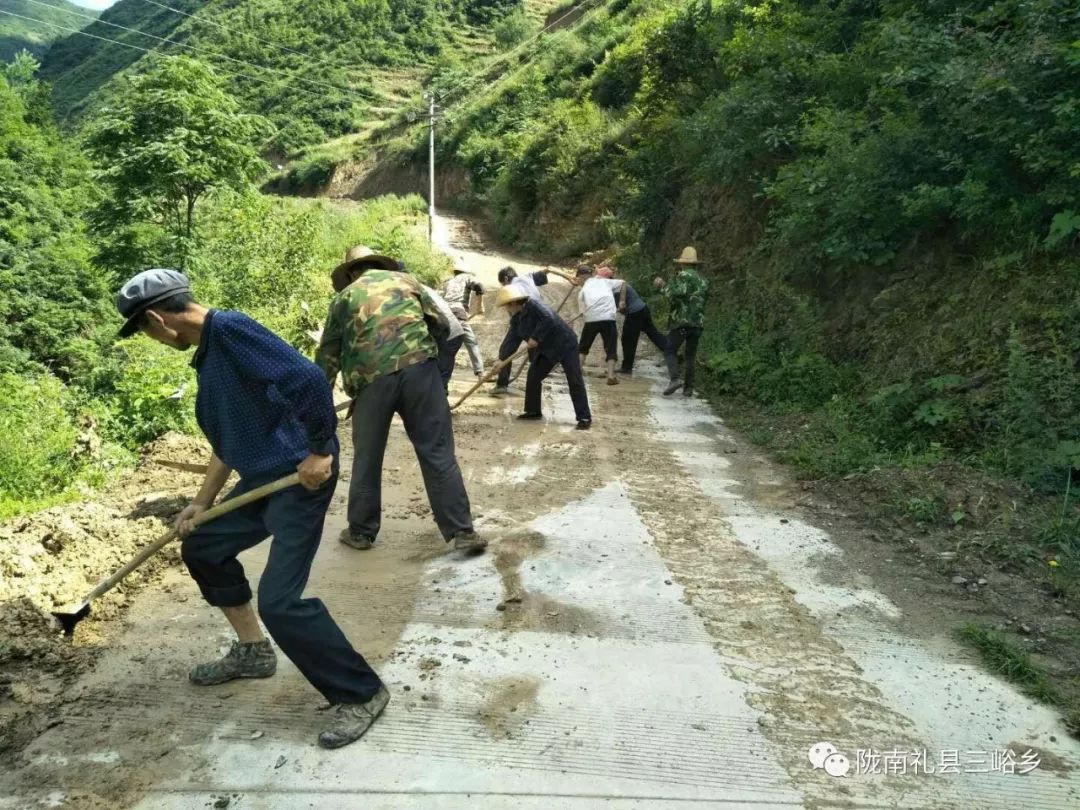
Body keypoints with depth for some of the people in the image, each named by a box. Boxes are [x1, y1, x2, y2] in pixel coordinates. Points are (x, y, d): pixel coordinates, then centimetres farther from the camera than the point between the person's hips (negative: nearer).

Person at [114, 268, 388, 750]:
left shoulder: (229, 328, -18)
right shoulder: (208, 352, 14)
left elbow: (309, 380, -30)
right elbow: (229, 437, 22)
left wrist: (319, 452, -21)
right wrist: (201, 502, 25)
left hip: (300, 477, -11)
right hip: (263, 477, 11)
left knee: (279, 602, -14)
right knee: (202, 547, 23)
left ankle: (362, 694, 4)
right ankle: (253, 652, 37)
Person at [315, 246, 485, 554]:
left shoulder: (343, 297, 19)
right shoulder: (405, 280, 21)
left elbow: (328, 355, 18)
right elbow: (440, 325, 17)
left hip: (371, 378, 0)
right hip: (419, 368, 0)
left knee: (367, 459, 15)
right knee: (438, 453, 3)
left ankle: (361, 532, 26)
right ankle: (461, 531, 2)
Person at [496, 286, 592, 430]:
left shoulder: (534, 306, -23)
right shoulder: (516, 319, 4)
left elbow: (548, 319, -36)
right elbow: (513, 340, 5)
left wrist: (536, 338, -32)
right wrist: (502, 359, -2)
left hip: (565, 344, -9)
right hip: (546, 350, 9)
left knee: (574, 380, -9)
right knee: (533, 376, 6)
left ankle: (585, 417, -7)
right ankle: (533, 411, 19)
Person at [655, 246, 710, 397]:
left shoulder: (683, 275, -5)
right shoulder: (704, 281, 16)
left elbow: (673, 296, -17)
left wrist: (664, 285, -1)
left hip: (681, 321, -6)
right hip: (698, 323, 6)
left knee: (670, 351, 2)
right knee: (691, 355, 12)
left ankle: (675, 379, -17)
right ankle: (688, 387, 10)